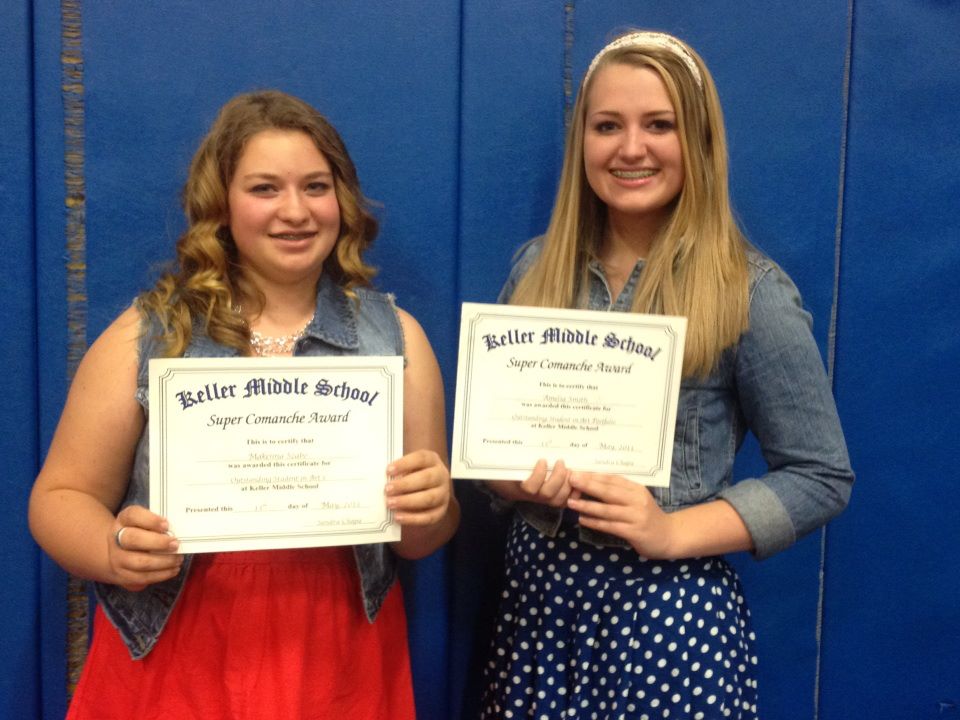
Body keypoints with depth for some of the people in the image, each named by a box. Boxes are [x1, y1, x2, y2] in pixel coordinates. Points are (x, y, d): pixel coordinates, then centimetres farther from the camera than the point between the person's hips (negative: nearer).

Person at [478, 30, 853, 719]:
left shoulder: (750, 290, -10)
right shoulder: (536, 268, 3)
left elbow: (822, 477, -6)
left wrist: (673, 532, -18)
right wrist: (514, 477, -12)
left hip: (666, 605, -4)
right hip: (536, 591, 4)